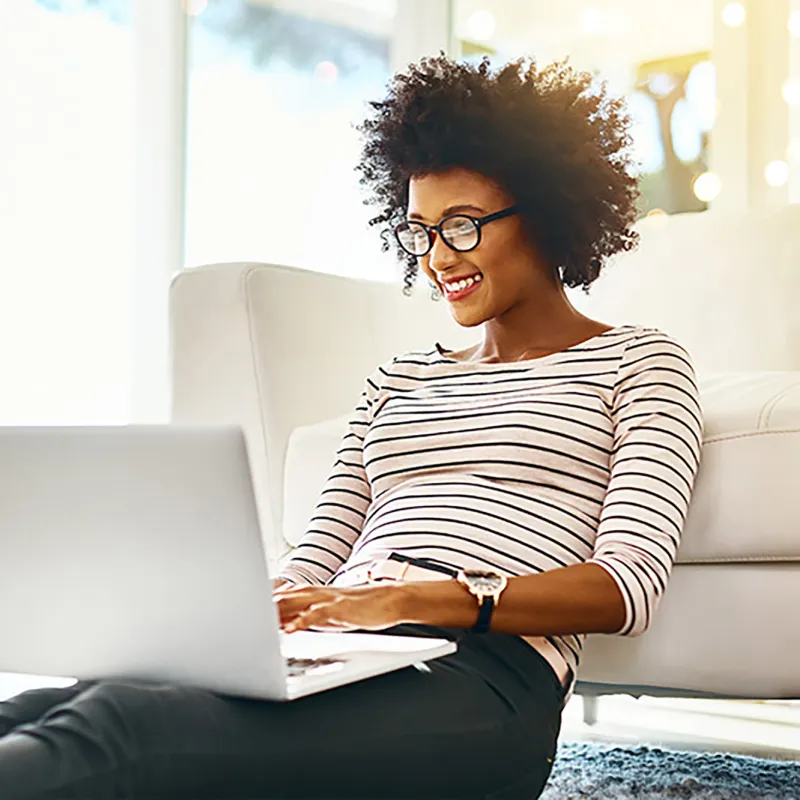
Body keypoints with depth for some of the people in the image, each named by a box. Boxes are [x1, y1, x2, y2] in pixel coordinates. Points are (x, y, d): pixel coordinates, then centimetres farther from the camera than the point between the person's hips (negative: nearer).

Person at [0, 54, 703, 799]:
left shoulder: (639, 361, 14)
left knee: (121, 726, -36)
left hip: (481, 670, -5)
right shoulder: (396, 380, 31)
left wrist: (423, 599, -18)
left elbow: (630, 584, -2)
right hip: (331, 657, 5)